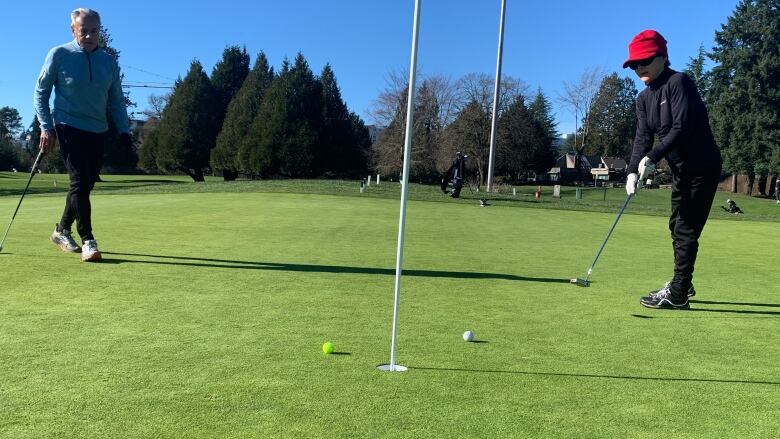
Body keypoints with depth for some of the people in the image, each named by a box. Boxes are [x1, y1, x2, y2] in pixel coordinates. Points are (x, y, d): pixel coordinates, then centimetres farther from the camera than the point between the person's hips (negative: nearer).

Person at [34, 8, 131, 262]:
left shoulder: (109, 62, 9)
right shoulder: (59, 55, -1)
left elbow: (116, 100, 13)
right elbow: (41, 91, 3)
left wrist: (123, 129, 1)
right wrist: (46, 126, -6)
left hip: (98, 131, 5)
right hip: (69, 127, -4)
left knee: (86, 184, 8)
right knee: (80, 182, -14)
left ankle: (62, 230, 27)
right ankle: (88, 241, -11)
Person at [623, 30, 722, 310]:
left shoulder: (678, 83, -16)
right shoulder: (644, 98, 7)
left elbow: (681, 128, -25)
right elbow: (643, 137, -2)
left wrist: (652, 158, -31)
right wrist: (633, 171, -16)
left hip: (702, 166, -9)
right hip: (681, 168, 9)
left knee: (686, 229, -9)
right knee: (677, 226, 16)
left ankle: (677, 295, -4)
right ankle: (682, 284, 32)